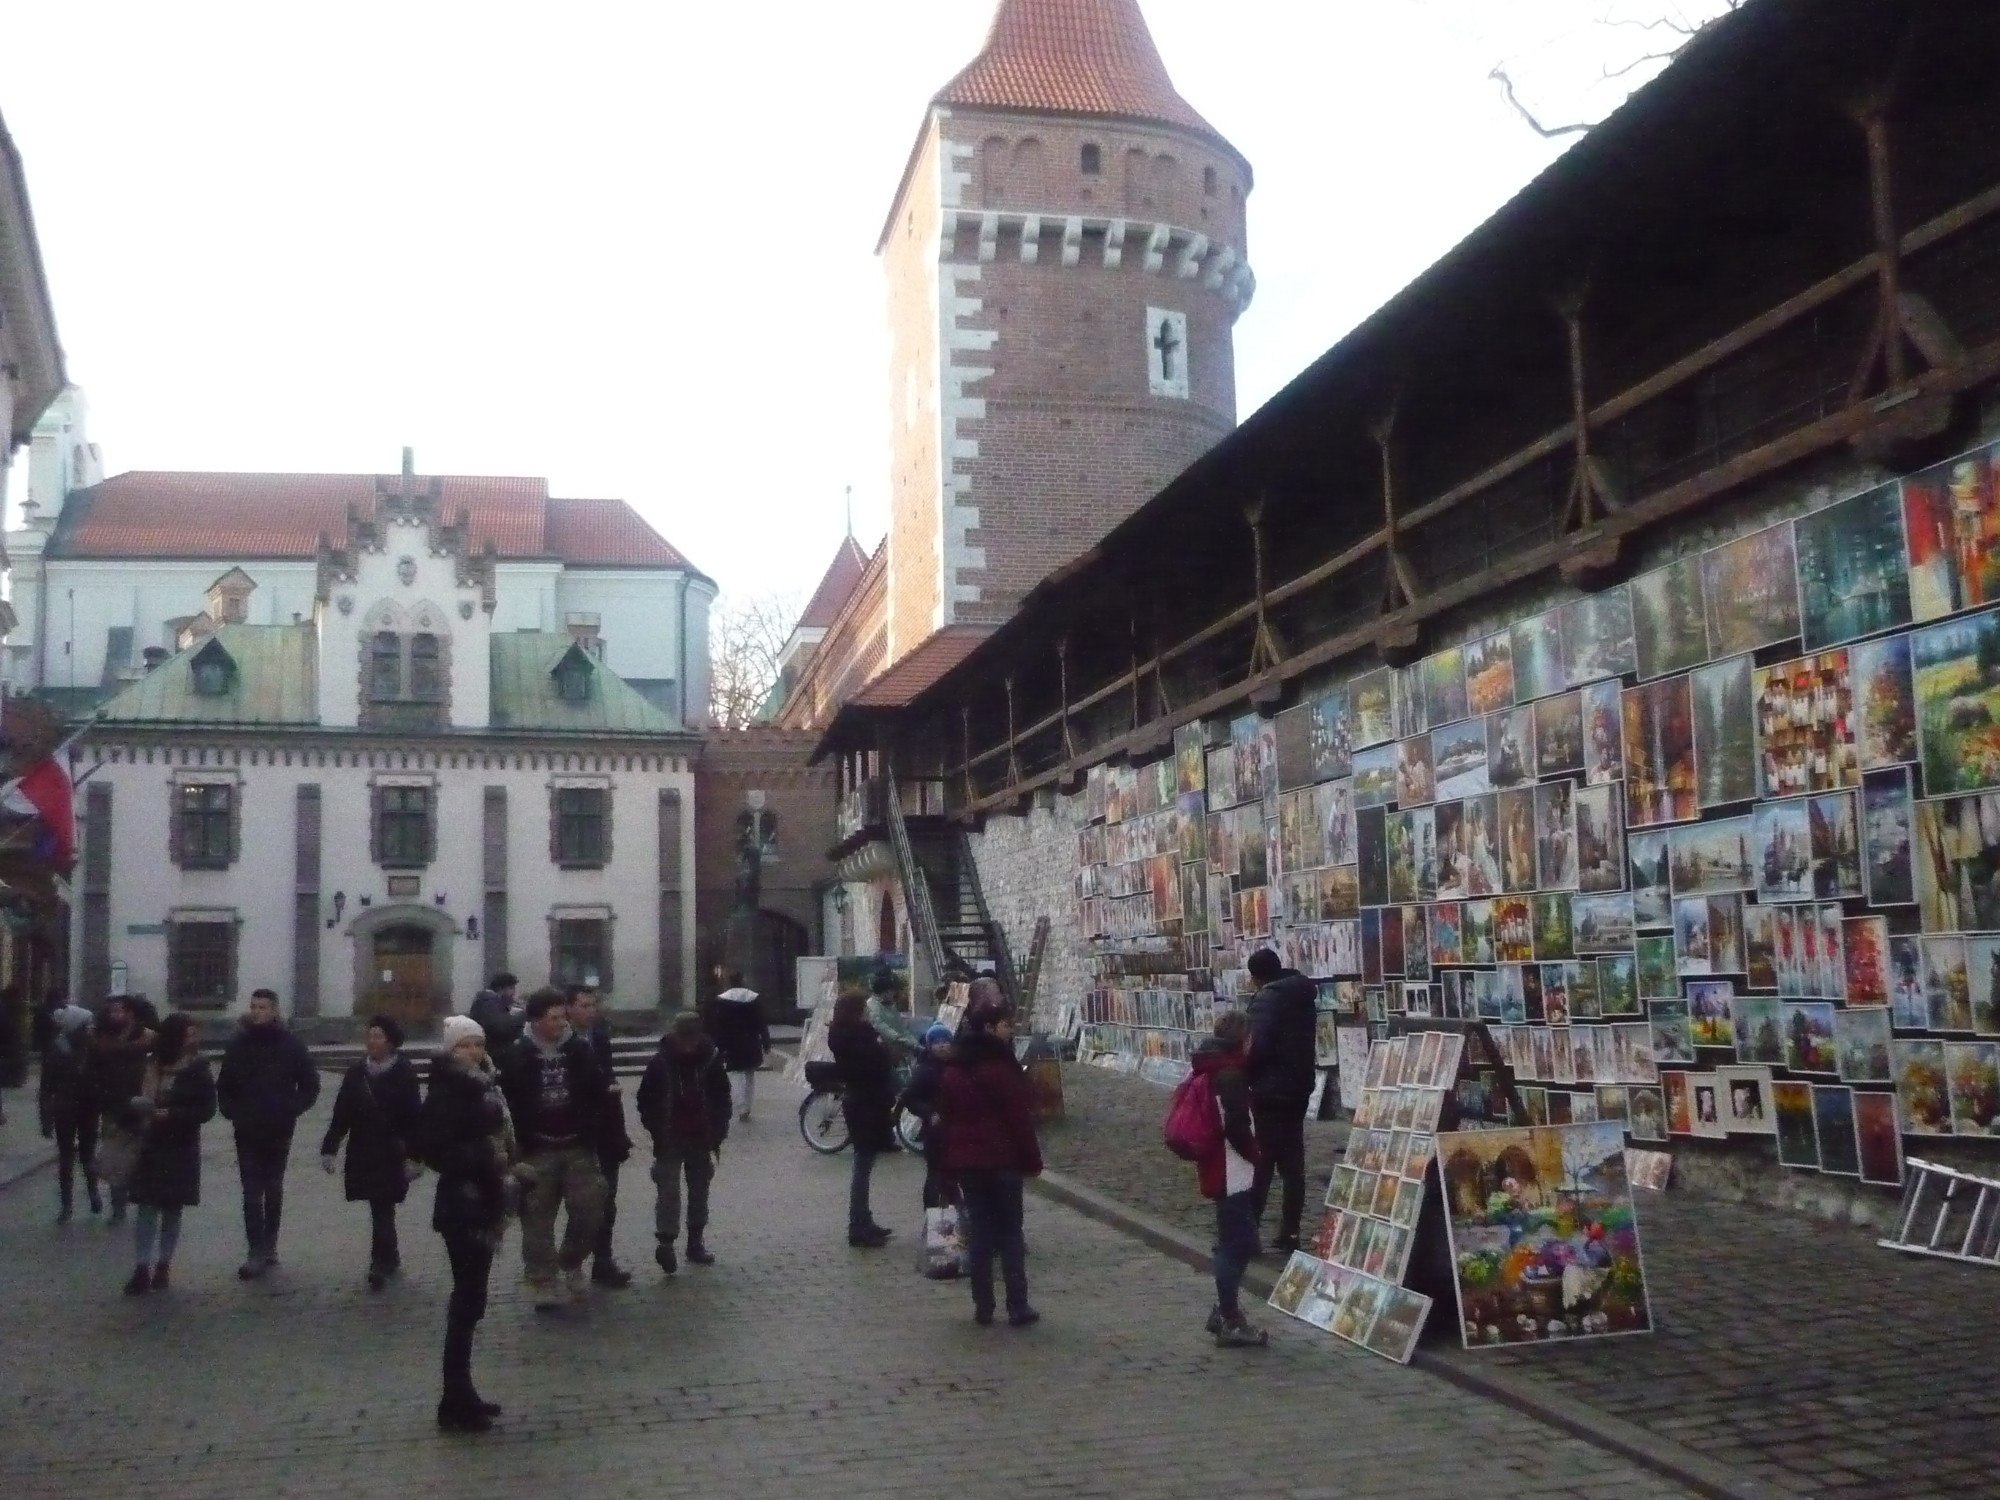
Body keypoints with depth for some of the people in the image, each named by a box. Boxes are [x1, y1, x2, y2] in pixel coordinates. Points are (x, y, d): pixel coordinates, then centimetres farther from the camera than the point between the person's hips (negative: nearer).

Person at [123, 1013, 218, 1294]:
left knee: (171, 1210, 7)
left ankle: (163, 1266, 16)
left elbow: (206, 1110, -9)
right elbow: (135, 1099, 14)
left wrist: (171, 1115, -18)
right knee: (146, 1208, -2)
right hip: (149, 1147, 2)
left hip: (180, 1151, -2)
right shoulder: (150, 1066, 3)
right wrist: (136, 1106, -5)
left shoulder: (197, 1071, -5)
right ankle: (141, 1269, -1)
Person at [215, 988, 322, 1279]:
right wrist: (232, 1111, -5)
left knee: (273, 1189, 11)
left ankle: (268, 1247, 22)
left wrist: (291, 1110, -11)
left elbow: (310, 1085, 1)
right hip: (247, 1131, 1)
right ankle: (257, 1252, -6)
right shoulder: (238, 1044, 3)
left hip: (279, 1131, -1)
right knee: (252, 1192, -4)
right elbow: (224, 1085, 10)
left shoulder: (290, 1045, -2)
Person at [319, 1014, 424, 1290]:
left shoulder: (403, 1074, -8)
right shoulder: (357, 1073, 5)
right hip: (362, 1154, 4)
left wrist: (412, 1156, -12)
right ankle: (390, 1258, 26)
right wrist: (330, 1148, 3)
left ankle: (380, 1266, -1)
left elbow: (414, 1117, -9)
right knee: (381, 1208, 11)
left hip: (391, 1155, -4)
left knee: (382, 1209, -6)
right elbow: (341, 1113, 8)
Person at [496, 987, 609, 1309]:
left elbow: (597, 1097, 4)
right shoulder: (517, 1057, -5)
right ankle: (542, 1281, 15)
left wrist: (590, 1134, -3)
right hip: (536, 1151, -2)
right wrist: (518, 1151, -8)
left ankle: (571, 1262, 26)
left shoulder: (580, 1050, 1)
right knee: (538, 1219, 4)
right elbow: (510, 1106, -5)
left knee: (589, 1211, 2)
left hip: (578, 1148, 2)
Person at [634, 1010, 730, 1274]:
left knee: (700, 1191, 9)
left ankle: (695, 1242, 19)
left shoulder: (711, 1059, -4)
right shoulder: (660, 1062, -8)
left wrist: (716, 1135, -3)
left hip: (701, 1140, 2)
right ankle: (665, 1242, -13)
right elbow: (646, 1101, -1)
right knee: (669, 1190, -10)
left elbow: (722, 1100, 3)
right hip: (670, 1140, -2)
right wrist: (657, 1133, -7)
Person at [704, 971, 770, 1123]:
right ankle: (746, 1107, 19)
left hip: (732, 1046, -3)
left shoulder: (721, 1001, -8)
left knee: (736, 1077, 1)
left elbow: (717, 1027, -7)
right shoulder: (754, 998, -1)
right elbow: (762, 1023, 1)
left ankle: (741, 1110, -6)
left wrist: (718, 1046, -1)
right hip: (751, 1046, 3)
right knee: (750, 1076, 16)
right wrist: (766, 1043, 7)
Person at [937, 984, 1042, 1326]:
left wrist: (951, 1159, 17)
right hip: (1002, 1160, -5)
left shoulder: (953, 1069, 7)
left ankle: (983, 1307, 10)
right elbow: (1020, 1118, -13)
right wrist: (1032, 1159, -6)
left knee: (978, 1232, 9)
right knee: (1010, 1234, 3)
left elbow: (946, 1115, 12)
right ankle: (1018, 1308, 4)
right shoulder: (1001, 1067, -14)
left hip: (964, 1160, 6)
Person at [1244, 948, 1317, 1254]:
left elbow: (1259, 1046, -21)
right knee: (1292, 1162, 8)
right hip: (1298, 1086, 7)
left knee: (1262, 1161, -3)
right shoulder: (1303, 994, 11)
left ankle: (1248, 1229, -1)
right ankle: (1290, 1232, 10)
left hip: (1271, 1090, -7)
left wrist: (1246, 1077, -7)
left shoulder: (1267, 998, -14)